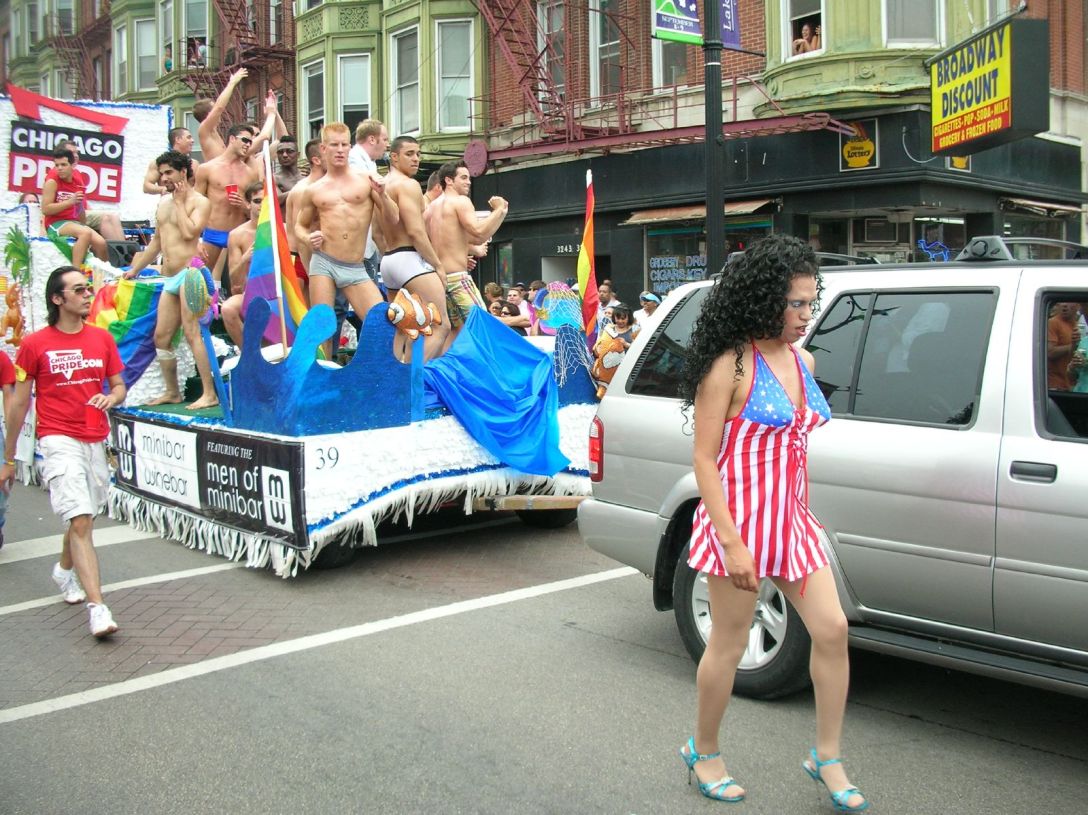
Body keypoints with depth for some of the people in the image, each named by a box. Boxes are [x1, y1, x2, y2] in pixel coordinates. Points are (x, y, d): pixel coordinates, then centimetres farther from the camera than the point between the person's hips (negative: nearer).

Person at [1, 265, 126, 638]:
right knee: (80, 521, -15)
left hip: (96, 441, 5)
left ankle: (65, 570, 47)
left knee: (82, 517, 18)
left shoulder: (102, 338, 7)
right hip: (59, 441, -5)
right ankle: (97, 608, -18)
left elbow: (118, 386, 16)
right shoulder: (35, 344, -3)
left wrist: (111, 398, -10)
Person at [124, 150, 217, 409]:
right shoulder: (164, 202, 20)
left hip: (189, 272, -8)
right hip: (170, 279, 8)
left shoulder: (200, 202, -3)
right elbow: (157, 241, 27)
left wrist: (180, 202, -7)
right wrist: (135, 269, 30)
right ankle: (172, 392, 20)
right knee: (161, 337, 9)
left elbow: (189, 232, -20)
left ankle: (210, 394, -16)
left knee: (192, 333, -16)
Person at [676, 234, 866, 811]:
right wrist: (731, 543, -19)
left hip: (791, 521, 7)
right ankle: (704, 753, 29)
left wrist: (803, 516, 17)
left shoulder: (801, 360, 9)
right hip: (739, 521, -7)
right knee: (729, 645, 7)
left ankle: (827, 758, 20)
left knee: (832, 630, 3)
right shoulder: (731, 365, -14)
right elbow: (704, 459, -15)